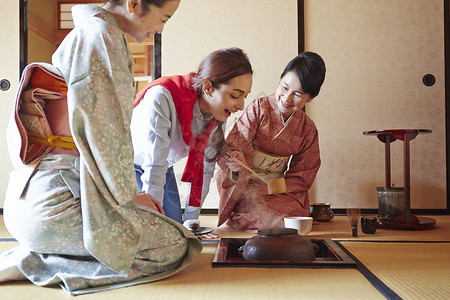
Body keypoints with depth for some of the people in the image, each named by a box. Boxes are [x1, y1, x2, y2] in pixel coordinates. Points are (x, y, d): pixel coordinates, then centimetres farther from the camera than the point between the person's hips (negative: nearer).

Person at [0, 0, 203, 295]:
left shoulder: (88, 34, 20)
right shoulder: (99, 33, -12)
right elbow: (94, 125, -21)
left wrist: (130, 192, 15)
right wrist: (129, 194, -8)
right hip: (57, 196, -10)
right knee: (175, 246, -9)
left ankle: (38, 255, 10)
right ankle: (33, 262, -8)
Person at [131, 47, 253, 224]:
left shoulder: (219, 113, -16)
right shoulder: (161, 98, -37)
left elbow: (204, 170, -7)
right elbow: (154, 170, -35)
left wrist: (191, 220, -4)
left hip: (165, 168, 5)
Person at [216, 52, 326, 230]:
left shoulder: (307, 129, 1)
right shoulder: (258, 109, -9)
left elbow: (302, 177, 3)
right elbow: (234, 146, -15)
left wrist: (271, 188, -12)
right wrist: (236, 160, -39)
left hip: (277, 190, 5)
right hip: (246, 186, -5)